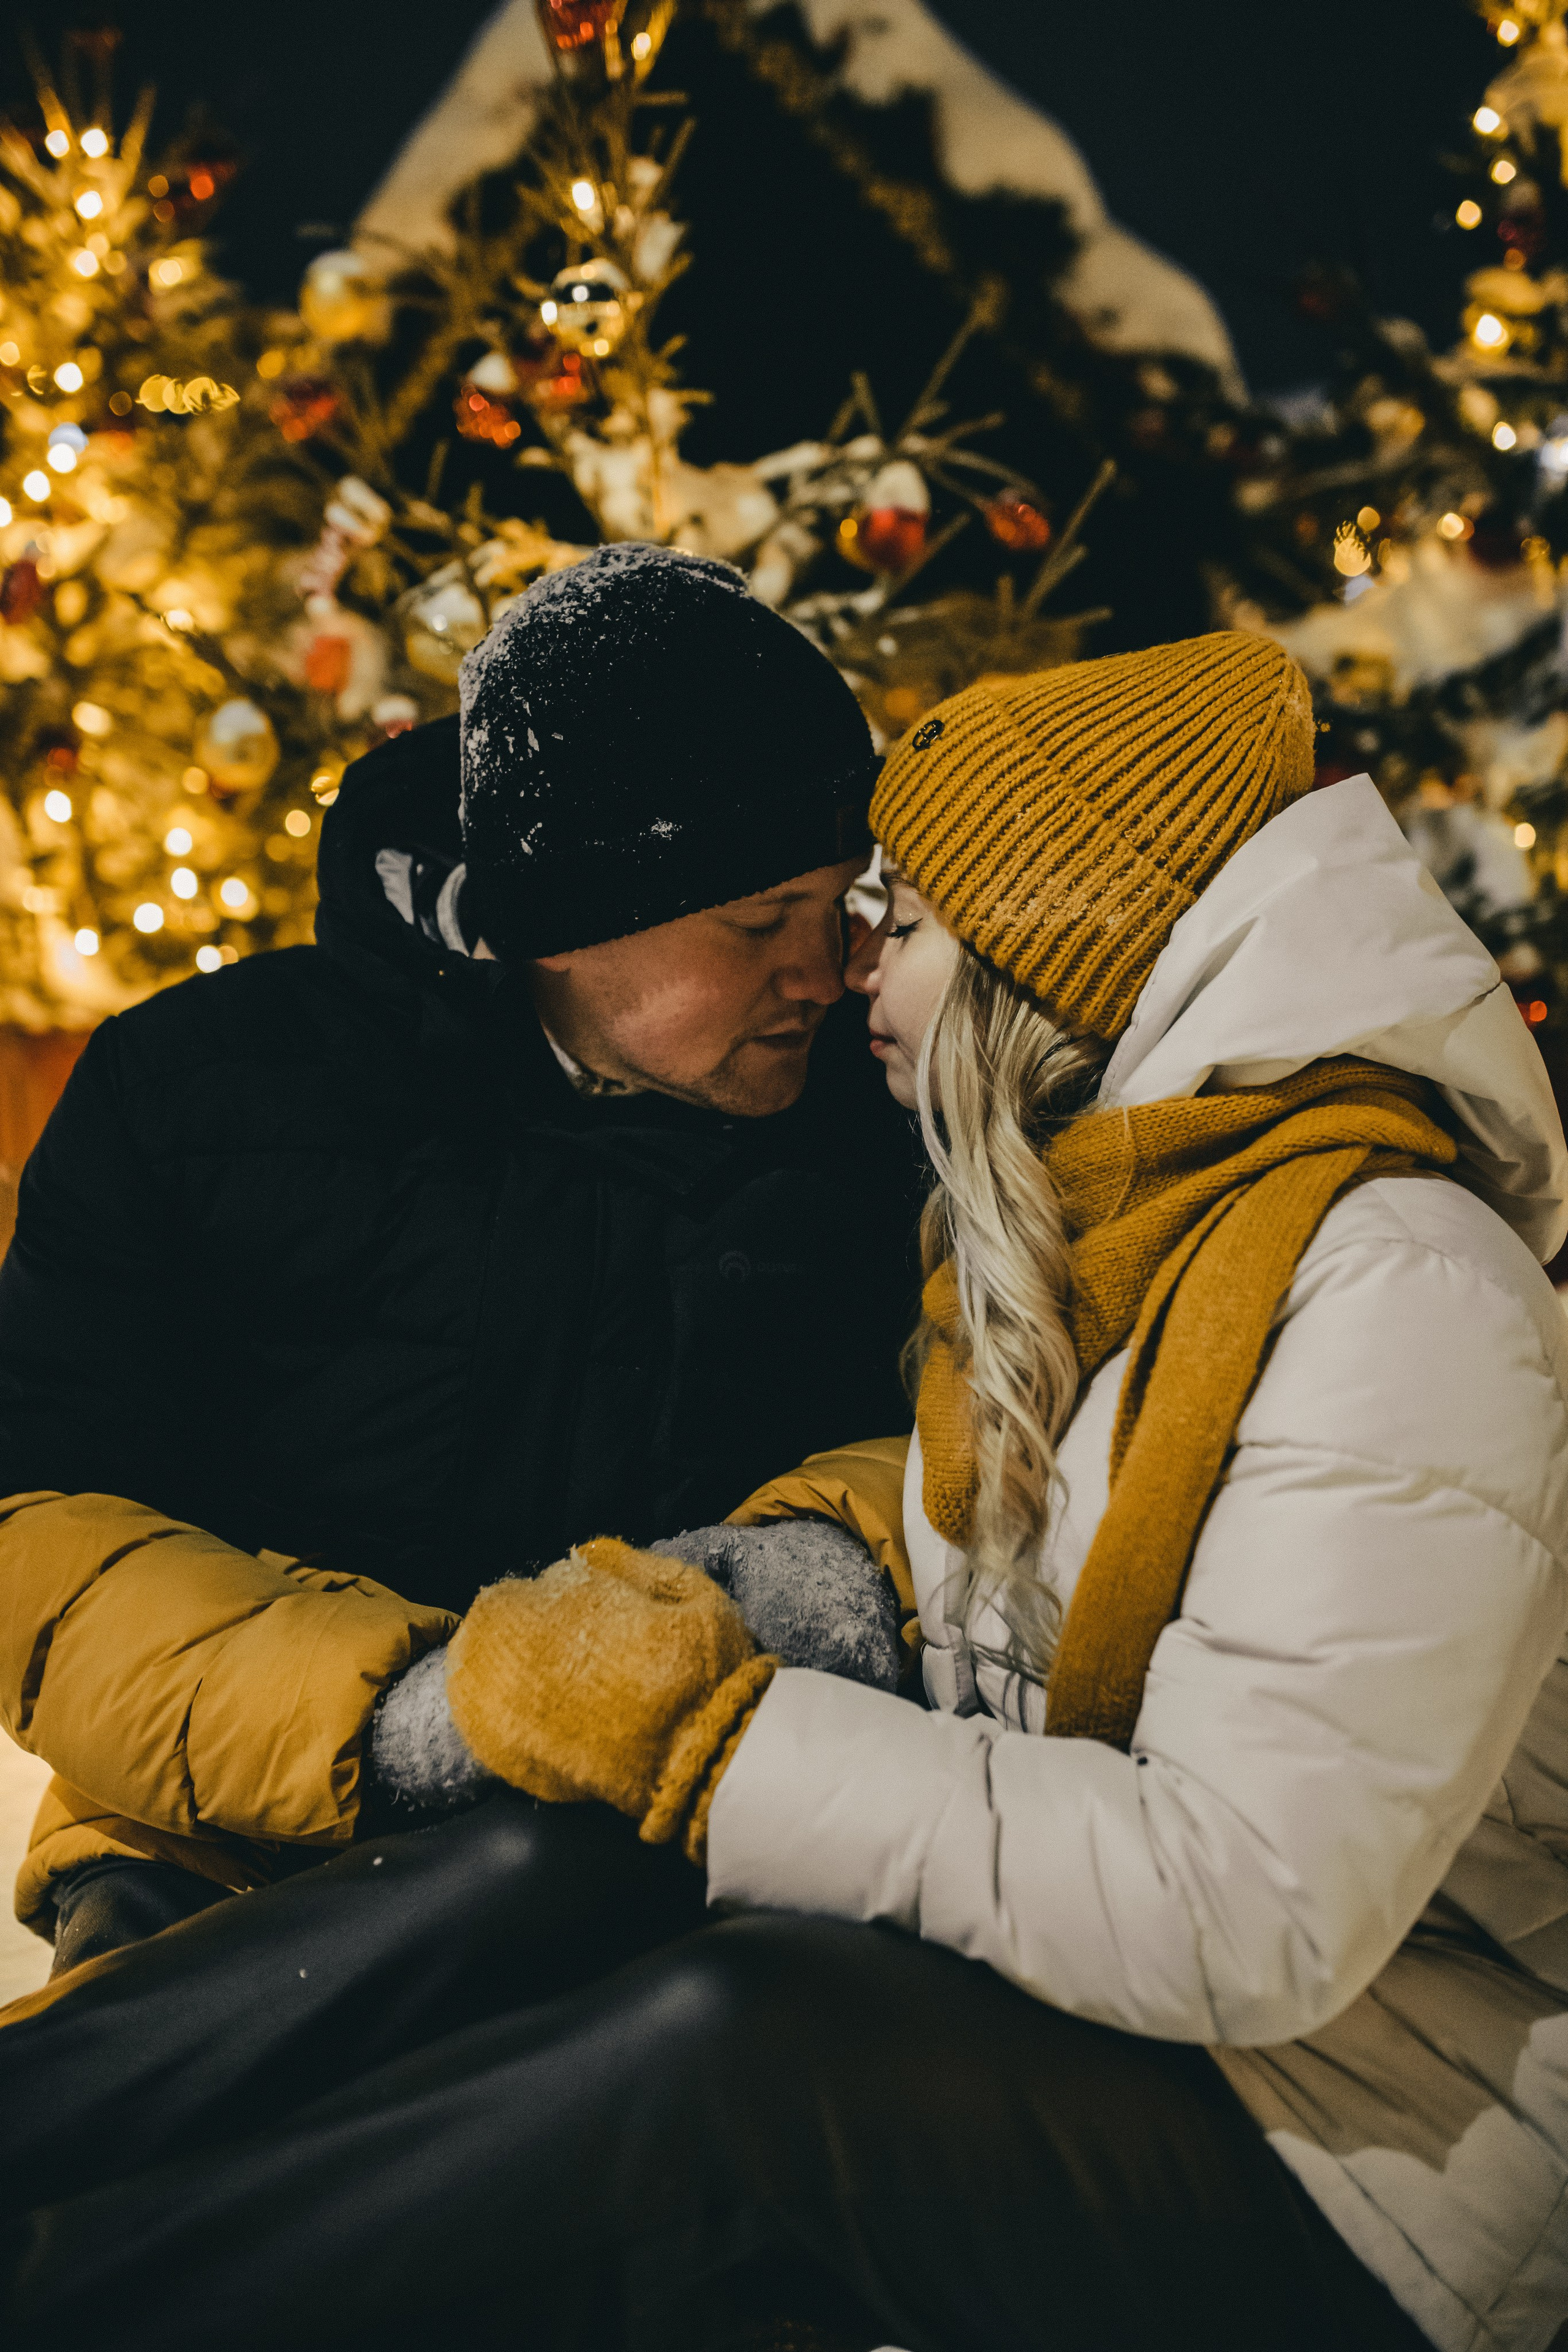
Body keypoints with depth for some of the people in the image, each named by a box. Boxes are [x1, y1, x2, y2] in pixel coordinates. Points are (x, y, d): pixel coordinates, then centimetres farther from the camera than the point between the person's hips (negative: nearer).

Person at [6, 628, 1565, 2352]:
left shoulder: (1398, 1296, -19)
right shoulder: (1054, 1221, 10)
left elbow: (1248, 1918, -26)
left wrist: (706, 1738, -23)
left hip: (1375, 2148, -7)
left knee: (745, 2032, -31)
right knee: (556, 1858, -18)